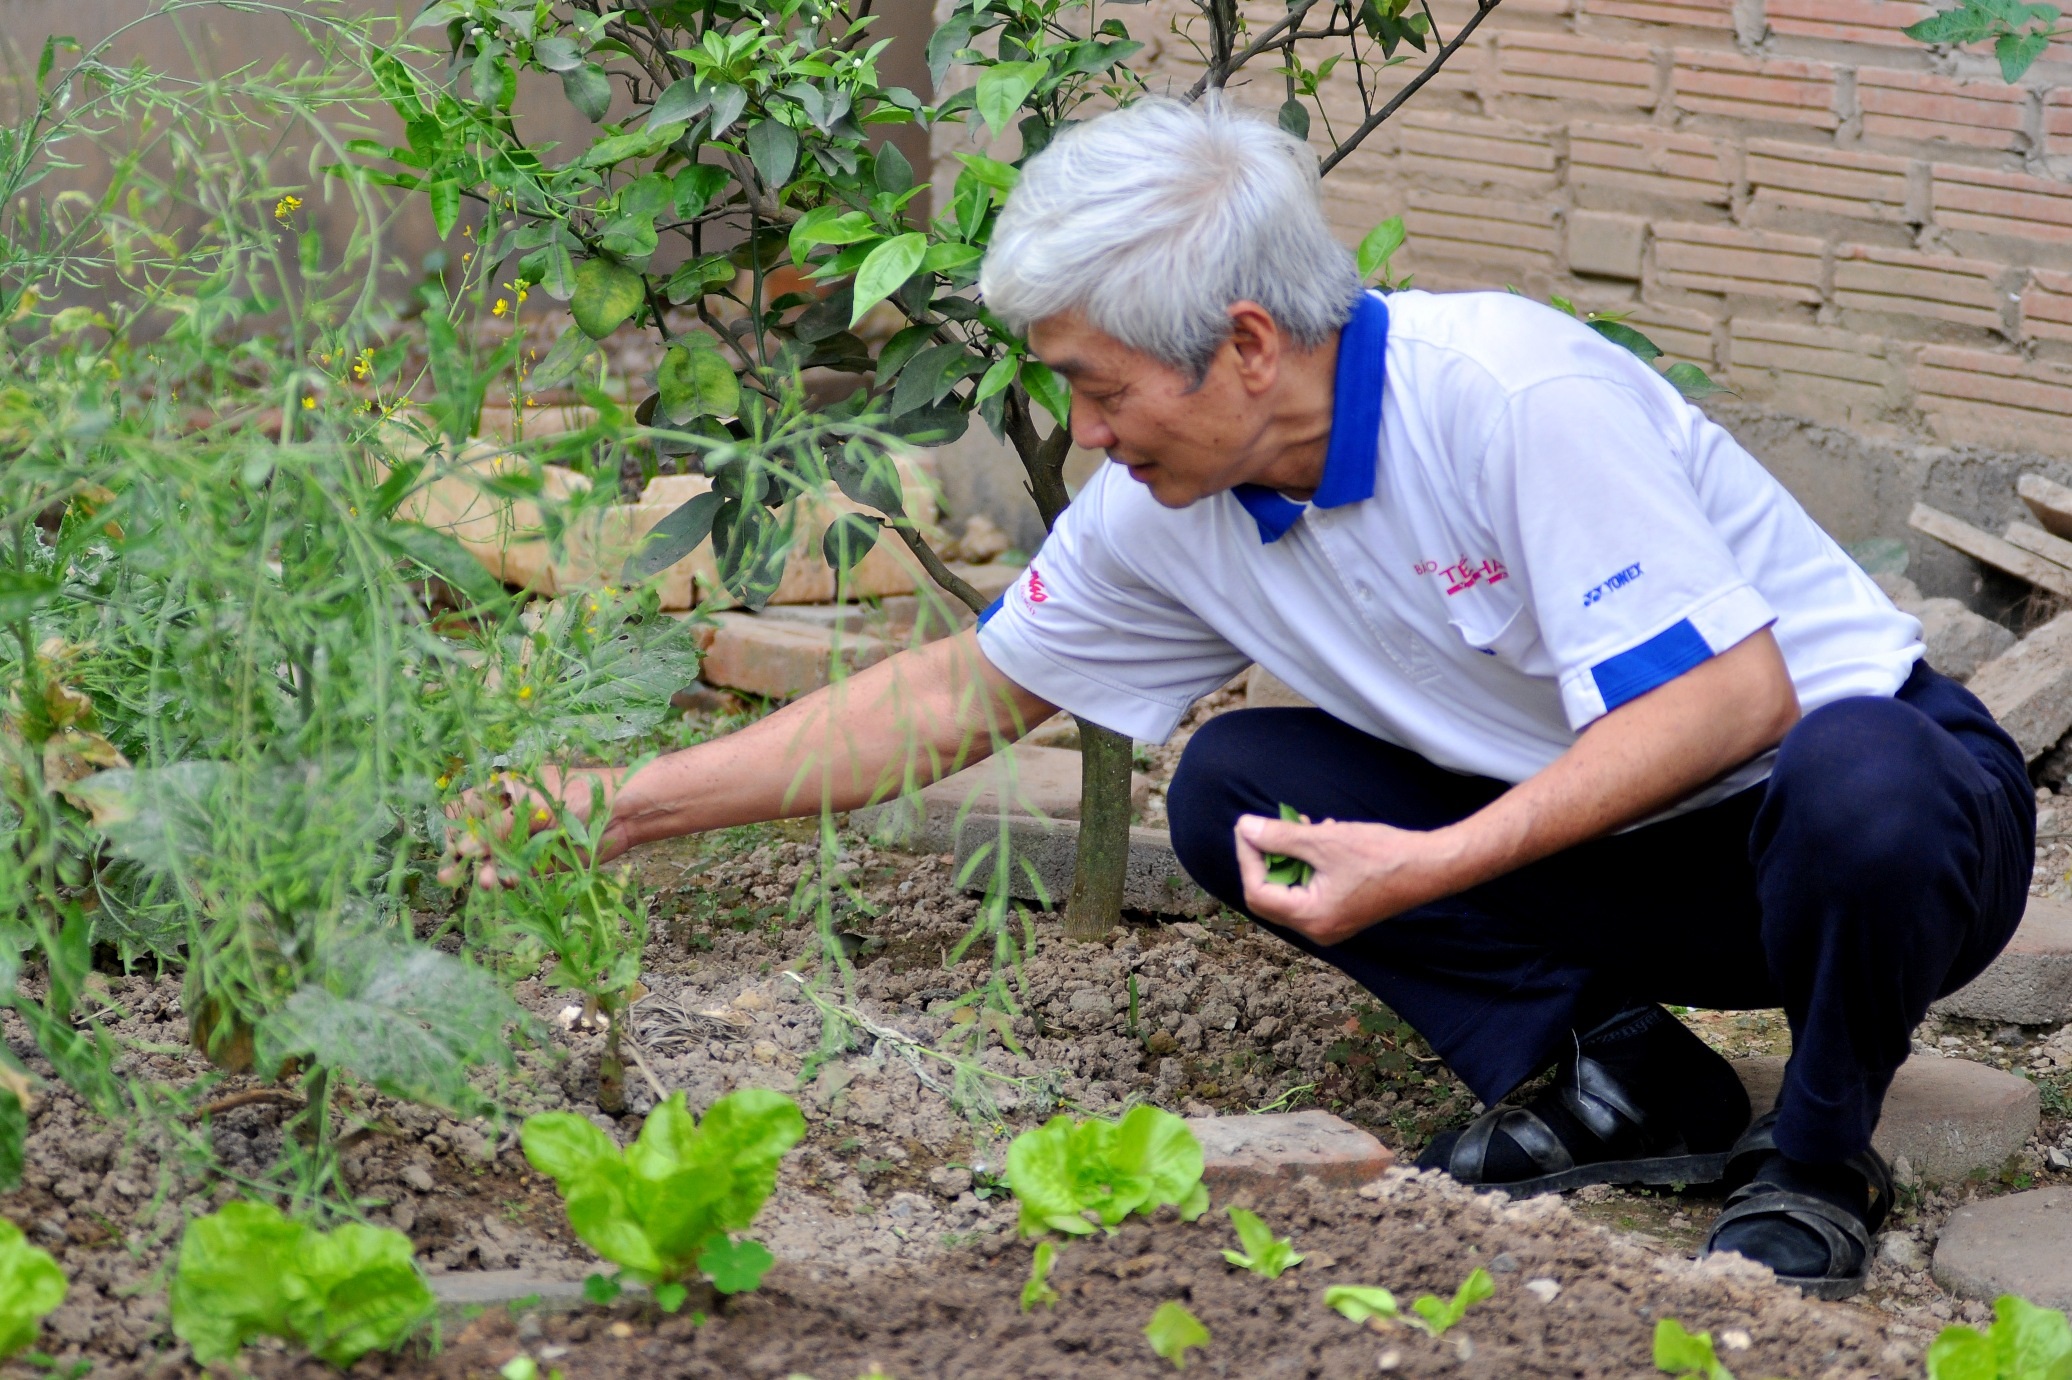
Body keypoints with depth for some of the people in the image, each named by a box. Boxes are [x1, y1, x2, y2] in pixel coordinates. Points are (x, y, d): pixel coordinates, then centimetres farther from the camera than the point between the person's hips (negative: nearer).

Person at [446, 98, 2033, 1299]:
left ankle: (1815, 1165, -11)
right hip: (1621, 857, 7)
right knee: (1231, 786, -7)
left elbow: (1736, 694, -30)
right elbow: (964, 692, 8)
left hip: (1874, 762, -6)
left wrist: (1431, 867, -34)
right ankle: (1616, 1081, -1)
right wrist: (636, 804, 4)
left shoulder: (1511, 393, -27)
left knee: (1853, 790, -42)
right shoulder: (1172, 512, -4)